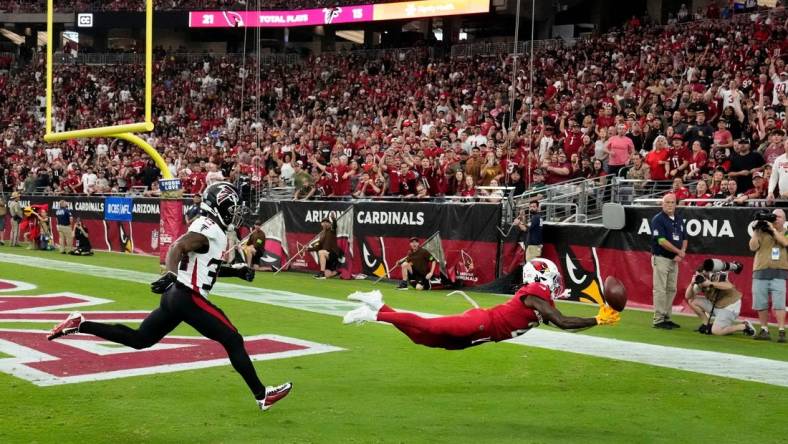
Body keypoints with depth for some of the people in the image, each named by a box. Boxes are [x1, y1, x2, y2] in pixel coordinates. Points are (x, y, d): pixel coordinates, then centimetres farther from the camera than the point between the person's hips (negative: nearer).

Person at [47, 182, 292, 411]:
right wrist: (170, 274, -45)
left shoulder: (207, 228, 16)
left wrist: (237, 272, 19)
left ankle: (79, 324, 12)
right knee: (233, 342, -1)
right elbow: (177, 247, -29)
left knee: (138, 340, 16)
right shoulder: (209, 229, -15)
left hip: (176, 296, 10)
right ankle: (262, 395, 7)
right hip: (189, 299, -10)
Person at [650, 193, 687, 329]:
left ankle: (667, 318, 16)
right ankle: (658, 320, -2)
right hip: (661, 258, -7)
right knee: (660, 290, -6)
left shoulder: (679, 219, 13)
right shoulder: (658, 219, -10)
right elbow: (661, 241, -18)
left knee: (671, 290, 9)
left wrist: (681, 254, -3)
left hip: (674, 260, 7)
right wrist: (678, 251, -12)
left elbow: (684, 239, 15)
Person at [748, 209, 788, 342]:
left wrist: (773, 229, -9)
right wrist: (756, 231, -5)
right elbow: (753, 247, 1)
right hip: (760, 272, 2)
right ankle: (764, 330, 13)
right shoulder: (762, 232, 11)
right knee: (761, 304, 3)